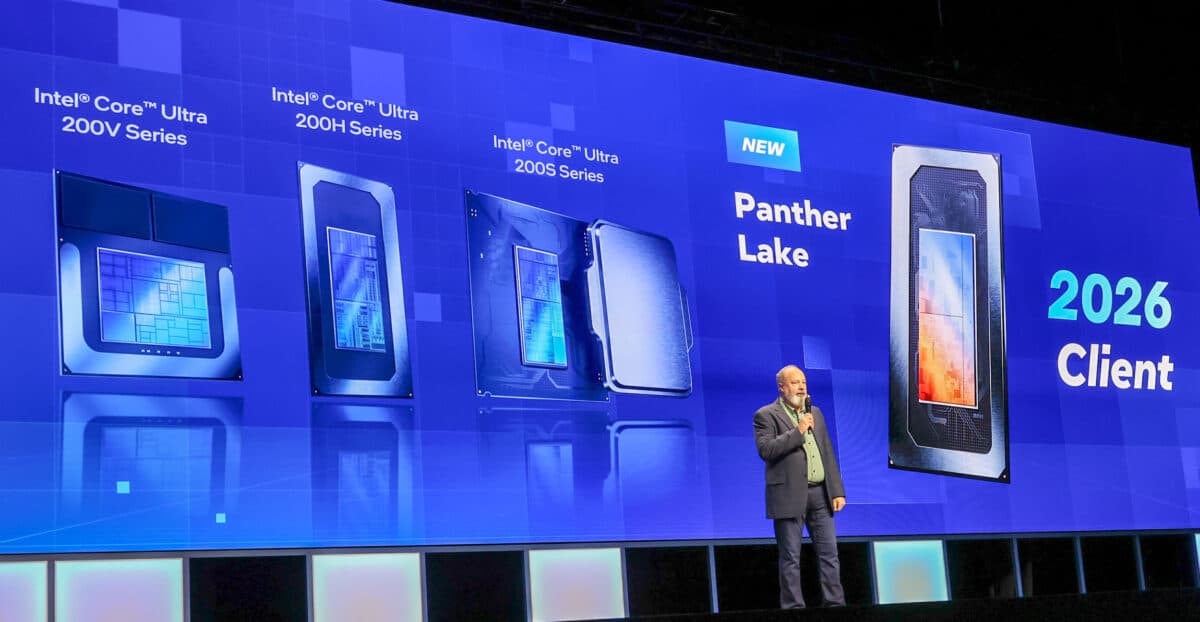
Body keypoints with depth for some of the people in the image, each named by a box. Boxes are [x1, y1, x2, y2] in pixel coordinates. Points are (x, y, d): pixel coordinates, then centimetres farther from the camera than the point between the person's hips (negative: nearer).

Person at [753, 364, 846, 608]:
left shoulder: (815, 412, 17)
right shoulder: (766, 415, -2)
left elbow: (828, 453, 17)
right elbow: (765, 449, -16)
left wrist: (837, 490, 10)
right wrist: (798, 431, -16)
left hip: (820, 494, 6)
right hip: (789, 495, -6)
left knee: (829, 553, 5)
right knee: (791, 558, 0)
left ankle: (835, 605, 11)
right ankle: (794, 608, 5)